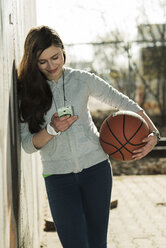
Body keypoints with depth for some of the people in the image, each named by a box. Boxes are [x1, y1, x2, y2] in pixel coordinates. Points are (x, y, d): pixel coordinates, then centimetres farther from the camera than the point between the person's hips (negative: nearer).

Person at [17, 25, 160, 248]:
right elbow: (28, 145, -1)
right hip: (58, 177, -1)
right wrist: (52, 129, -19)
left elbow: (123, 103, 6)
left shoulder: (82, 79, 2)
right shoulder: (27, 92, 0)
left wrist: (153, 132, -5)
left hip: (96, 167, 1)